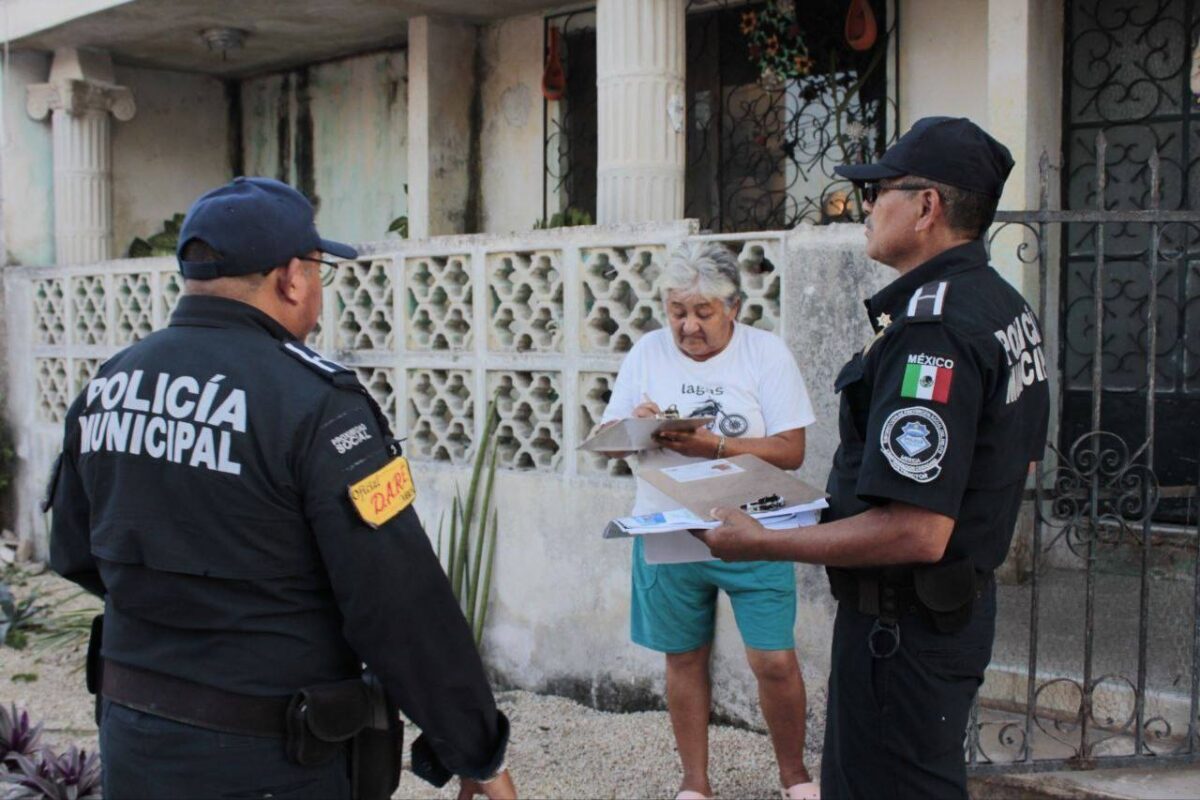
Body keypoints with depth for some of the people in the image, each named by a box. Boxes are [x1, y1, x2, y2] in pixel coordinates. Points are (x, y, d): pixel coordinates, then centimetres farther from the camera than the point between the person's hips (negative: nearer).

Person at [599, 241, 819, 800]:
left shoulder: (767, 353, -7)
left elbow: (790, 451, -13)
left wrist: (712, 446, -25)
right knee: (685, 659, 13)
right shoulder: (648, 352, 1)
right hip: (666, 537, 3)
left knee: (774, 661, -2)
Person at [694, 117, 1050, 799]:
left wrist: (763, 543, -22)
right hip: (965, 601, 11)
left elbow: (916, 532, -31)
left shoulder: (932, 327, -25)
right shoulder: (1008, 306, 8)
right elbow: (1021, 460, 20)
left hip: (904, 624, -11)